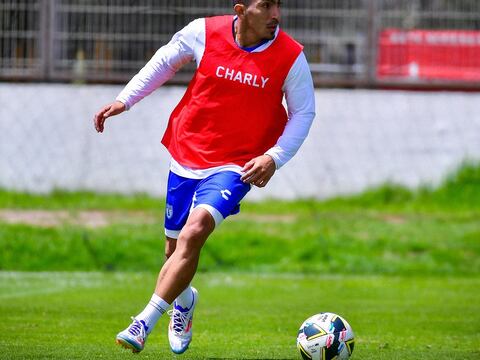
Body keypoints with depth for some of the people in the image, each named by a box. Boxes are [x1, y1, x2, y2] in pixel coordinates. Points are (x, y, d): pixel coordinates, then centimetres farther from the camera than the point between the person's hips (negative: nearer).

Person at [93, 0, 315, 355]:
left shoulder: (291, 57, -13)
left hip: (237, 165, -3)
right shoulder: (203, 33, -9)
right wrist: (124, 100, 10)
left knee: (193, 233, -25)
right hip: (187, 153, 3)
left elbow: (304, 113, 0)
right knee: (175, 247, 14)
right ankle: (184, 301, 49)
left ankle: (145, 323, -22)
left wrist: (274, 157, -13)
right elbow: (165, 60, 11)